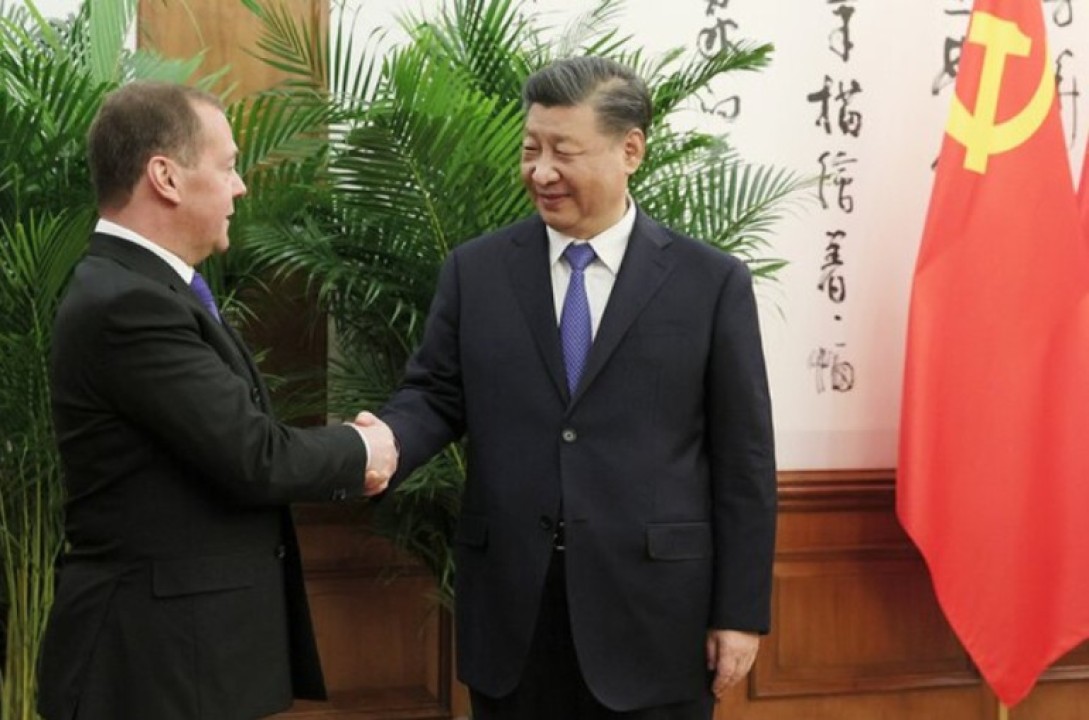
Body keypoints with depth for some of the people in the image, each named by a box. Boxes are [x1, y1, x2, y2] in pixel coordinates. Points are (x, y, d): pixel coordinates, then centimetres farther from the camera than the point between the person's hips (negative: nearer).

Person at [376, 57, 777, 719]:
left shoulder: (712, 281, -1)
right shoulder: (475, 270, 6)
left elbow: (743, 460, -1)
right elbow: (434, 396, 6)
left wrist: (741, 611, -2)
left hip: (651, 609, -2)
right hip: (510, 607, 2)